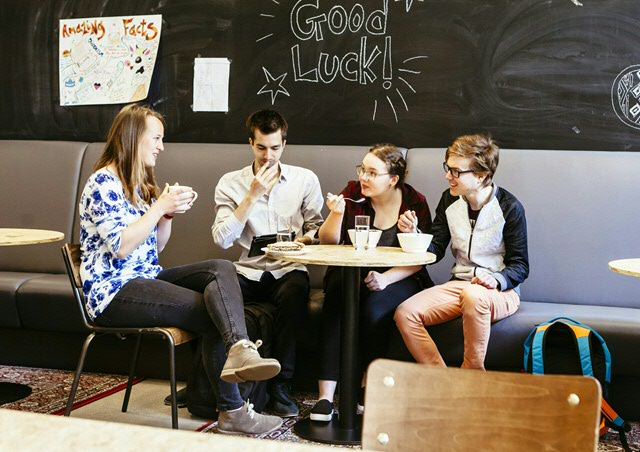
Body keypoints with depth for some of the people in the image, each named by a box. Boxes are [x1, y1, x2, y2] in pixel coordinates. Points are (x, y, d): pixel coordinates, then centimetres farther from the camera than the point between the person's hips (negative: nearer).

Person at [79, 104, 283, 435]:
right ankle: (232, 411, -20)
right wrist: (159, 207, -14)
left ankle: (239, 349, -41)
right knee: (213, 312, -22)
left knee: (222, 269, -20)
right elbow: (121, 246, -19)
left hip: (146, 279, 8)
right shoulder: (104, 182, -9)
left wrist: (169, 212, 3)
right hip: (113, 292, -8)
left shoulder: (140, 183, 20)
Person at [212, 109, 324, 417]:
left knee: (294, 292, -37)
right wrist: (252, 196, -11)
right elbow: (222, 239, -7)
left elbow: (316, 229, 13)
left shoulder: (306, 180, 9)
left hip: (289, 269, 0)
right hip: (249, 272, 1)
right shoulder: (230, 183, 6)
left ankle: (280, 385, -24)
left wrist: (307, 237, -11)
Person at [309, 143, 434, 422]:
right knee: (334, 304, -31)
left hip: (397, 279, -2)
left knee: (374, 310, -33)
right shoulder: (353, 193, 0)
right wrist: (336, 214, -20)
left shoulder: (414, 203, -4)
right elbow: (328, 243, 0)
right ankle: (325, 395, -32)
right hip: (351, 273, 2)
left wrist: (385, 278, -22)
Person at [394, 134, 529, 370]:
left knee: (473, 295, -41)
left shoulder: (509, 207, -9)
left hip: (500, 291, -5)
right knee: (405, 313, -19)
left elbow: (520, 266, -7)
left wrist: (496, 279, -27)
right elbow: (435, 251, 8)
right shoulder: (449, 200, 6)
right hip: (458, 284, 5)